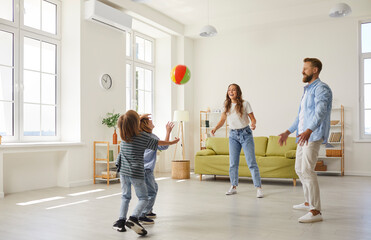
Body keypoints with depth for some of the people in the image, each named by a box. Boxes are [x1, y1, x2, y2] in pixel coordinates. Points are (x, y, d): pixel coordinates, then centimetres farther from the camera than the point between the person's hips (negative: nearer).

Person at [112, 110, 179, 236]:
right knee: (143, 198, 7)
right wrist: (172, 142, 19)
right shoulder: (143, 136, -11)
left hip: (123, 172, 5)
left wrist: (140, 117, 37)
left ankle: (121, 221, 13)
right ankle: (133, 218, -14)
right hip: (136, 173, -4)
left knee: (125, 196, 19)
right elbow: (159, 143, 3)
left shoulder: (123, 135, 2)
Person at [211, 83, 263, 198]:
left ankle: (259, 188, -2)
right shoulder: (227, 106, 6)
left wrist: (253, 124, -26)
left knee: (251, 162, -6)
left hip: (245, 134, -4)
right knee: (233, 163, 5)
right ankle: (233, 187, 17)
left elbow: (253, 118, -4)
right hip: (233, 135, 4)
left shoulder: (244, 104, -5)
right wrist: (215, 128, -13)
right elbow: (222, 120, 6)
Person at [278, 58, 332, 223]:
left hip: (314, 135, -10)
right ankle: (308, 202, 30)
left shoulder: (321, 88, -9)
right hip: (303, 135, 10)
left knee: (307, 170, -18)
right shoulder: (307, 90, 22)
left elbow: (320, 112, -25)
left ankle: (316, 211, -15)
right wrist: (288, 132, 27)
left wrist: (309, 130, -40)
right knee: (299, 168, 16)